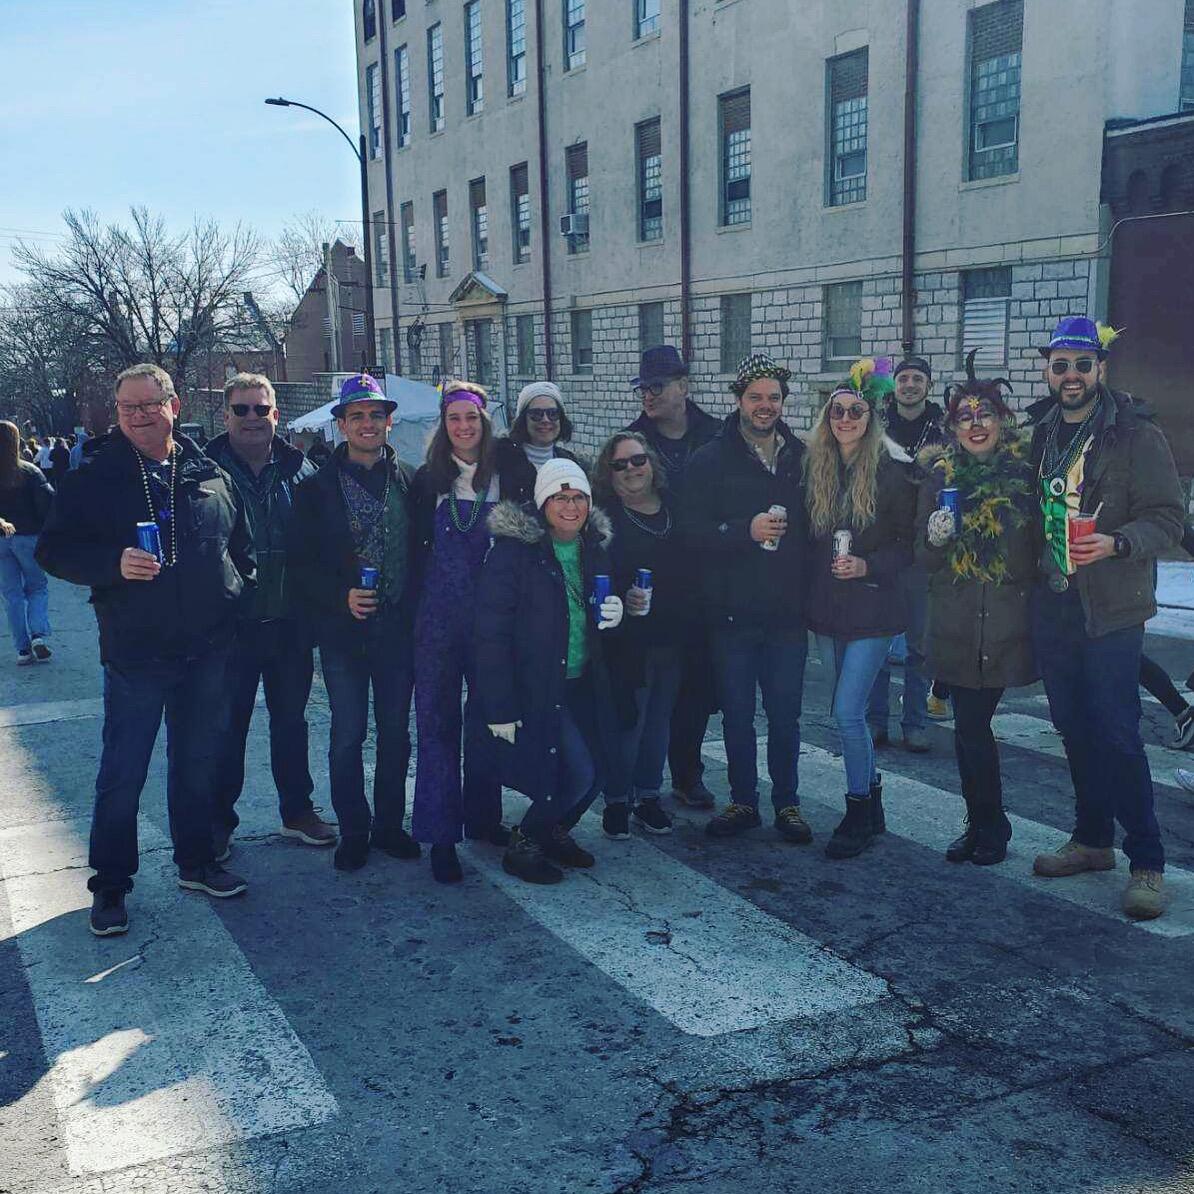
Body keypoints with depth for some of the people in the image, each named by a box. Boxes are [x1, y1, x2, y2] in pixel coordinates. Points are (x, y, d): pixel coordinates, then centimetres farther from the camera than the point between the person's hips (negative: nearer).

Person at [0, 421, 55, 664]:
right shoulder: (29, 471, -7)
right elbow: (47, 501, -13)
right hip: (27, 537, -2)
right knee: (38, 587, 13)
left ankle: (22, 649, 8)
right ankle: (39, 635, -9)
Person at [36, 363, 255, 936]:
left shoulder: (211, 475, 6)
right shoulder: (93, 477, -3)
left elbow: (241, 546, 16)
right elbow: (54, 549, -5)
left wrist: (239, 596, 6)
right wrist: (114, 564, -21)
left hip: (208, 649, 3)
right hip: (134, 652, -3)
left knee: (199, 765, 16)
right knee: (122, 775, 3)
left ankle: (196, 862, 32)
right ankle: (109, 888, 17)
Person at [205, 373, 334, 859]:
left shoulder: (300, 472, 4)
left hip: (289, 623, 3)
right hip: (230, 624, -3)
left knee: (291, 719, 16)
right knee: (226, 726, 6)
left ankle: (297, 810, 29)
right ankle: (218, 820, 20)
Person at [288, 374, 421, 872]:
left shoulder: (410, 482, 5)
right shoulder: (317, 488, -1)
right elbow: (300, 564, -3)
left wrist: (416, 612, -2)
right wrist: (341, 597, -16)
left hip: (398, 629, 2)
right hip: (343, 630, -2)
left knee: (395, 731, 11)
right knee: (348, 734, 4)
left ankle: (389, 824, 25)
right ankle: (353, 831, 18)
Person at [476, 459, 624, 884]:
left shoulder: (593, 549, 7)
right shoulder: (514, 550, -15)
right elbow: (492, 633, -17)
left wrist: (613, 614, -3)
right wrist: (500, 707, -20)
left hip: (582, 684, 7)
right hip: (535, 686, -7)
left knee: (596, 769, 3)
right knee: (579, 772, -13)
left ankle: (553, 833, 30)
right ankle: (523, 846, 10)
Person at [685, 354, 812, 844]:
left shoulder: (801, 458, 6)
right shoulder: (711, 460, -2)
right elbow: (695, 533, -9)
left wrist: (810, 592, 1)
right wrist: (746, 530, -23)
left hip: (787, 613, 1)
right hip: (732, 613, -1)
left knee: (785, 715, 8)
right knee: (737, 714, 9)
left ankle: (787, 802, 24)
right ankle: (743, 802, 24)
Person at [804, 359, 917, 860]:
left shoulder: (892, 470, -8)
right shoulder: (816, 467, 6)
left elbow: (909, 542, -6)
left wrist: (868, 565, -18)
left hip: (872, 605, -5)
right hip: (826, 606, 6)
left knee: (847, 711, -10)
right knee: (849, 711, 13)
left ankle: (859, 813, 6)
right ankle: (871, 806, 28)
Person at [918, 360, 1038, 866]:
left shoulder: (1026, 473, 1)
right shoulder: (940, 475, 7)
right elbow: (924, 558, 9)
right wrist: (935, 539, -11)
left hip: (1008, 620, -2)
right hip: (956, 623, 2)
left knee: (972, 724, -3)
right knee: (970, 723, 3)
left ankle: (986, 825, 17)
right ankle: (985, 824, 20)